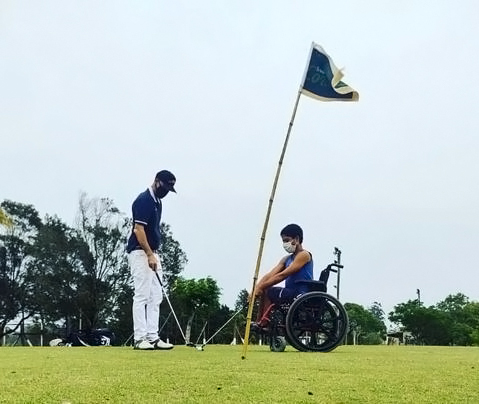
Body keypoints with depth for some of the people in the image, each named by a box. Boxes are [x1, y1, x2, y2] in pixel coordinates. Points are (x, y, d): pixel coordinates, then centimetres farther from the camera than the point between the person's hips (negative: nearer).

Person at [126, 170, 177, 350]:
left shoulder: (157, 202, 15)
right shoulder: (143, 200, -13)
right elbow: (138, 229, -19)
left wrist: (154, 255, 16)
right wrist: (150, 255, -22)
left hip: (152, 253, 10)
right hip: (140, 253, -10)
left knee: (155, 297, 7)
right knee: (142, 296, -8)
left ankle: (152, 337, 10)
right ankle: (139, 339, -3)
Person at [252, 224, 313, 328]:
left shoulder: (304, 255, -9)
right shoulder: (286, 259, 17)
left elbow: (283, 275, -19)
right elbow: (270, 275, 5)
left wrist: (261, 287, -20)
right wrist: (256, 289, -11)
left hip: (301, 294, -9)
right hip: (291, 294, 9)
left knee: (266, 292, -14)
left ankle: (262, 324, -7)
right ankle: (259, 322, 1)